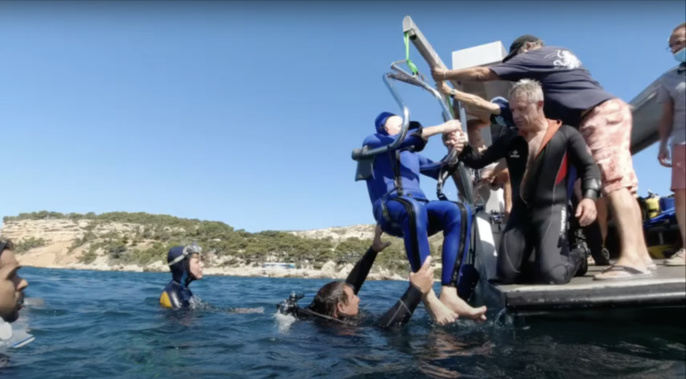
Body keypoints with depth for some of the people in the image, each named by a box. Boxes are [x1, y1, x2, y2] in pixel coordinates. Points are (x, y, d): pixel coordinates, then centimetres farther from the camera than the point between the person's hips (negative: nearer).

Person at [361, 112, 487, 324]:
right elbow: (400, 141, -5)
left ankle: (448, 293, -33)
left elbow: (439, 171, 29)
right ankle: (428, 297, -37)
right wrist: (441, 128, -5)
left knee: (458, 210, -25)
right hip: (389, 210, -5)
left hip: (418, 207, 6)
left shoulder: (411, 154, 34)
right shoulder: (372, 143, 15)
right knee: (414, 207, -40)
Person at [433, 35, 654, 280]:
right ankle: (640, 255, 4)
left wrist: (446, 75, 15)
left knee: (614, 184, -18)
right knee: (621, 185, 5)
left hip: (599, 115, -9)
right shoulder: (562, 54, 28)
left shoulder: (532, 57, 1)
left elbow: (481, 74, 3)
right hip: (611, 109, 9)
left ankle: (631, 257, -25)